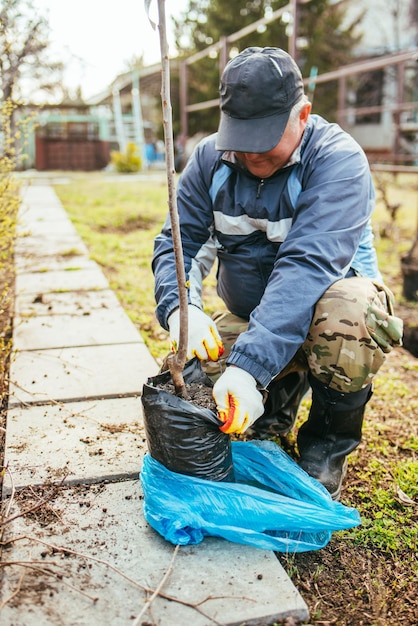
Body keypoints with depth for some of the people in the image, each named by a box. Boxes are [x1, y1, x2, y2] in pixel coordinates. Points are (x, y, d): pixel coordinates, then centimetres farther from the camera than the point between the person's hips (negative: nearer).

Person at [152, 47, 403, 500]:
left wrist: (250, 365, -46)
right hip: (247, 316, 5)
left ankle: (327, 442, -9)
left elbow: (307, 265, -35)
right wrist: (179, 306, -31)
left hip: (325, 297, -4)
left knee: (351, 310, -39)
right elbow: (178, 242, -7)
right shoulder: (210, 158, -4)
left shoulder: (337, 158, -22)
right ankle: (281, 393, 15)